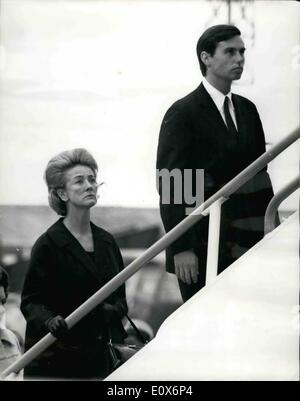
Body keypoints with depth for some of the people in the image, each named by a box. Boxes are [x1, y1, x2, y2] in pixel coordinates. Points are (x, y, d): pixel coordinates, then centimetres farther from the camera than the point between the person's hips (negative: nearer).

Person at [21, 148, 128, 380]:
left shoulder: (107, 241, 11)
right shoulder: (48, 244, -7)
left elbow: (120, 297, 17)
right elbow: (30, 302, -8)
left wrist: (112, 310, -5)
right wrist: (49, 321, -27)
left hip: (97, 355, 5)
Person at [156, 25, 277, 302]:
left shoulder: (247, 110, 12)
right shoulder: (182, 113, -8)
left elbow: (260, 175, 13)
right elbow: (169, 184, -12)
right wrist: (181, 248, -18)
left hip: (245, 246, 6)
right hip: (200, 251, -6)